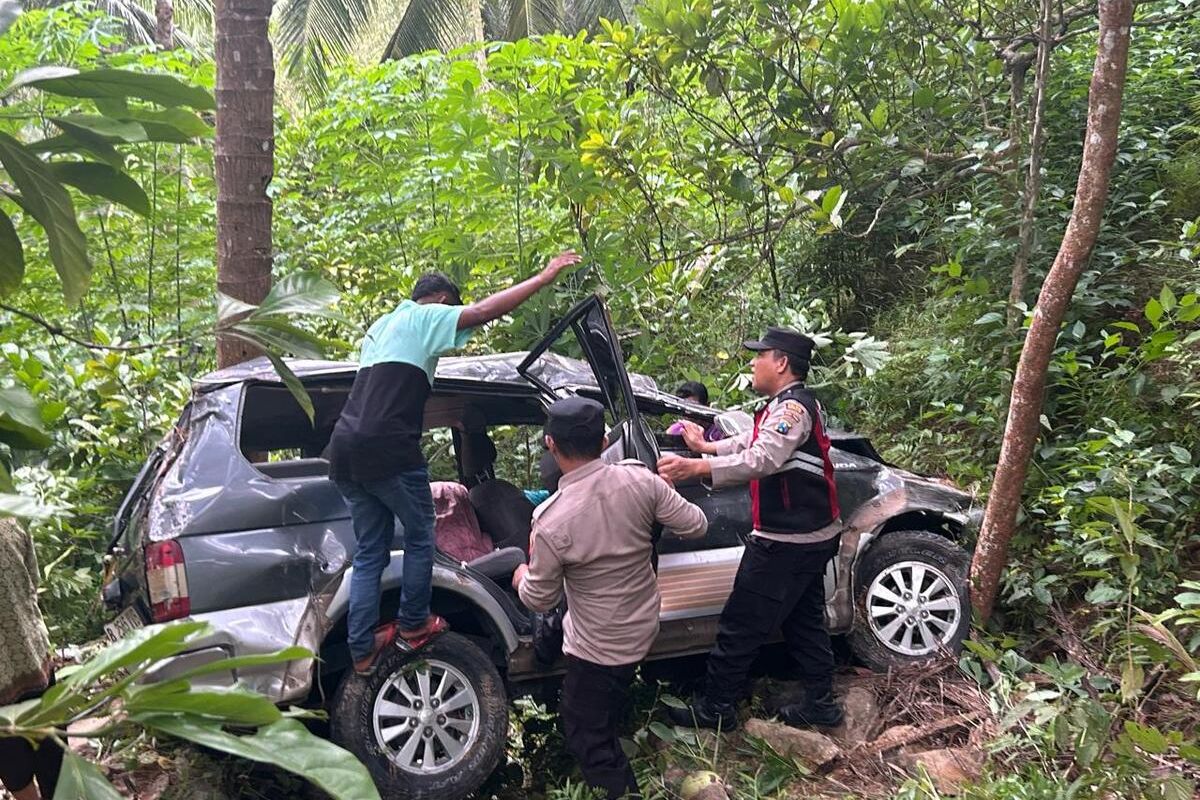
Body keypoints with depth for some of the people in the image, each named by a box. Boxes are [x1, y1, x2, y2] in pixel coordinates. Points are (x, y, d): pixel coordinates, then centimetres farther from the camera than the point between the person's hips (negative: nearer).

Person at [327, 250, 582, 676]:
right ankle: (414, 625, 22)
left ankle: (362, 649, 14)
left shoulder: (382, 325, 28)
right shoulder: (426, 316, 2)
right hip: (388, 449, -8)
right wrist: (543, 278, -7)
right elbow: (484, 310, -9)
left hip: (344, 449, 8)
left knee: (370, 550, 14)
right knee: (420, 536, 12)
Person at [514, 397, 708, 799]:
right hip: (642, 627, 6)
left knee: (586, 734, 14)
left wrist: (521, 578, 10)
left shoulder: (552, 520, -29)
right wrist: (664, 495, 13)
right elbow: (696, 526, -6)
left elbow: (539, 599, -13)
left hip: (599, 647, -5)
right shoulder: (639, 479, -18)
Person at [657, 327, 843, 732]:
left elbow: (762, 459, -36)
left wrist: (695, 468, -43)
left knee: (740, 626, -1)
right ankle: (820, 703, 29)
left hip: (786, 541, -10)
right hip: (809, 535, 10)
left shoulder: (793, 407, -20)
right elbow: (751, 442, 27)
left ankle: (714, 709, 10)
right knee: (804, 621, 19)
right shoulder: (790, 405, 13)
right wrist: (707, 447, 31)